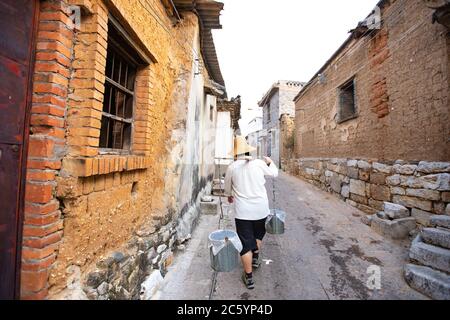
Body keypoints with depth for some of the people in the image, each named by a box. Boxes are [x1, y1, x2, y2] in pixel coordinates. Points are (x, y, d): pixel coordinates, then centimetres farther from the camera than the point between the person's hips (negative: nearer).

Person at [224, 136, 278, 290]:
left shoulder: (232, 167, -6)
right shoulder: (259, 163, -6)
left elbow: (227, 187, 8)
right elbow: (274, 173, 11)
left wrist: (230, 196, 30)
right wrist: (270, 162, 30)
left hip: (242, 211, -1)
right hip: (261, 209, 2)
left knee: (246, 243, 10)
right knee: (258, 233, 30)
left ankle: (249, 277, 20)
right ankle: (255, 258, 43)